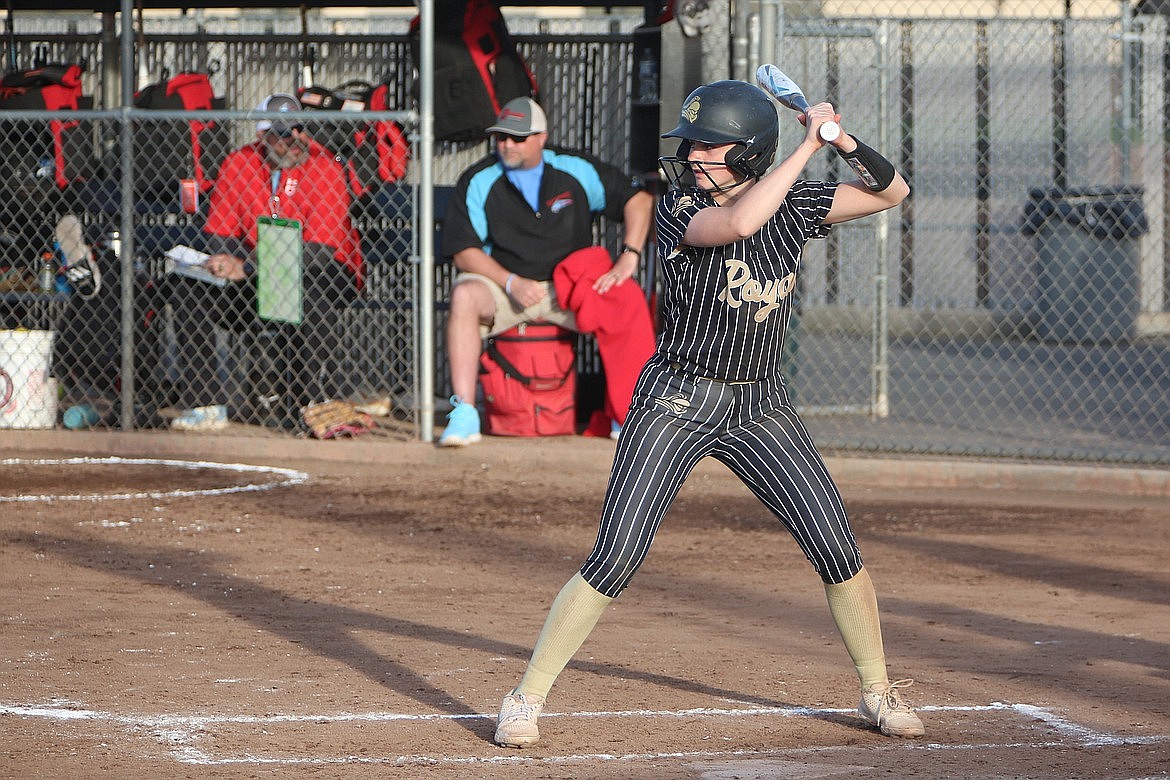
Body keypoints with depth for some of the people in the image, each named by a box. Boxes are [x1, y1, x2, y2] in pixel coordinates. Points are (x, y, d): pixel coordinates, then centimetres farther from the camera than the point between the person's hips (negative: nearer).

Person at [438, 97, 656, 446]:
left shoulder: (575, 170, 0)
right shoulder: (478, 182, -3)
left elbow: (638, 198, 4)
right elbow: (464, 252, -7)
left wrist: (629, 257, -9)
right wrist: (512, 283, -22)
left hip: (569, 291, 1)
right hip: (503, 289, -1)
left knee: (627, 300, -26)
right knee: (465, 294, -34)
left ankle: (625, 414, -18)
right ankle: (463, 414, -37)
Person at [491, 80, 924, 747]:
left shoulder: (794, 204, -1)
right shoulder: (678, 210, -14)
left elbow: (892, 193, 4)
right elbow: (737, 222, -35)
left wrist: (848, 143, -15)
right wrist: (809, 146, -28)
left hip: (760, 406, 4)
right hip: (677, 402, -4)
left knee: (835, 546, -3)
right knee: (616, 558, -11)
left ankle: (880, 693, 15)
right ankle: (527, 698, -2)